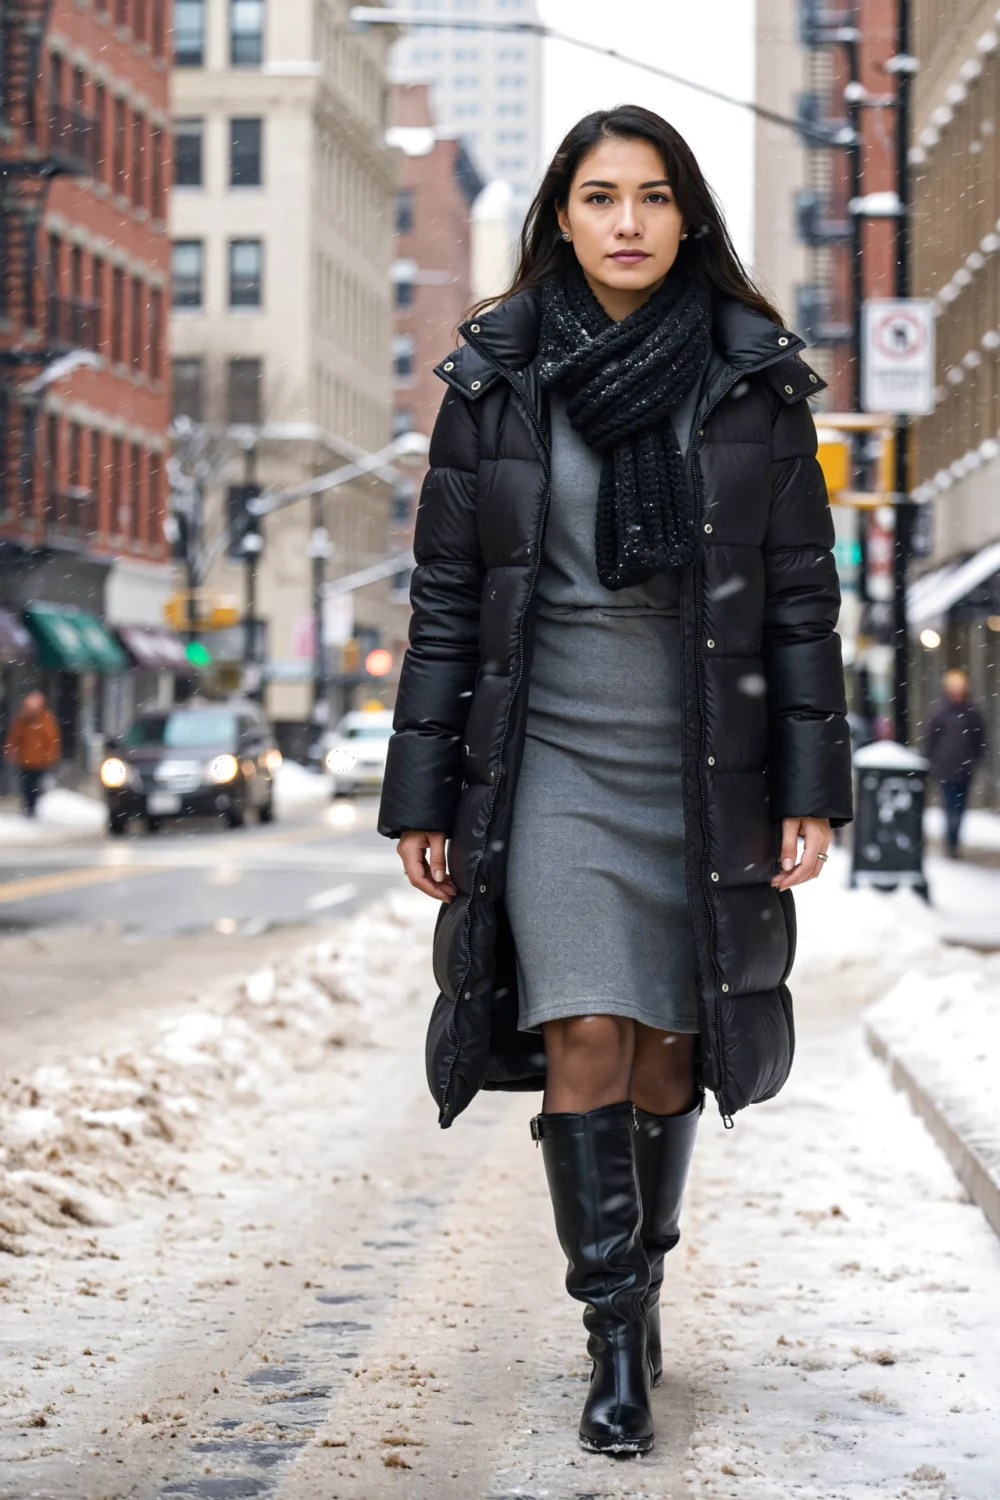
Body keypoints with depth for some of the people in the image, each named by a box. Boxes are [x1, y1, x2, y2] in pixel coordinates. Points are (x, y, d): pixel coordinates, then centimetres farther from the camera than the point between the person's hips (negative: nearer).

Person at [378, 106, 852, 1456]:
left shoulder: (757, 380, 0)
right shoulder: (495, 379, 1)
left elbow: (800, 593, 2)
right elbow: (447, 599, 3)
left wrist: (811, 787, -4)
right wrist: (421, 798, 1)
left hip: (704, 766, 1)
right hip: (554, 758, -1)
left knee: (669, 1048, 7)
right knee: (585, 1040, -12)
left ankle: (641, 1280, 29)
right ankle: (617, 1343, -1)